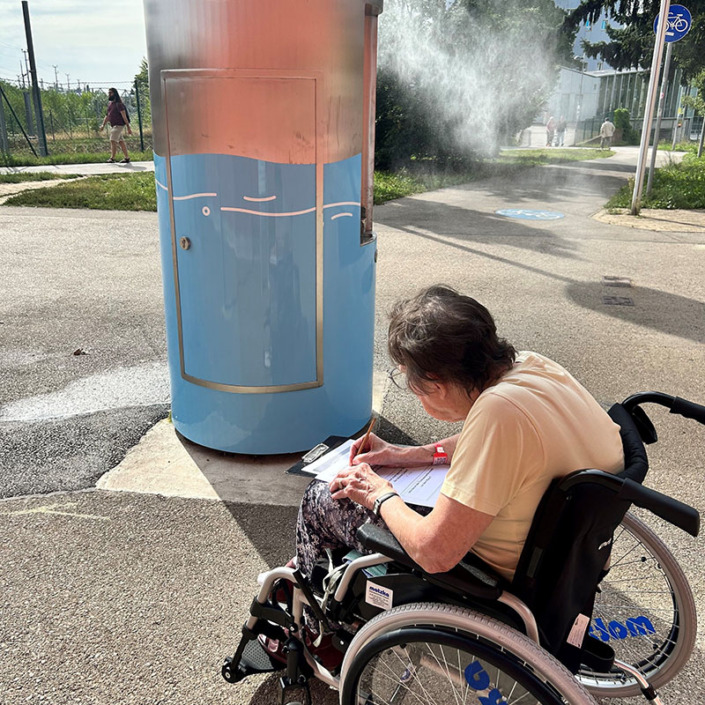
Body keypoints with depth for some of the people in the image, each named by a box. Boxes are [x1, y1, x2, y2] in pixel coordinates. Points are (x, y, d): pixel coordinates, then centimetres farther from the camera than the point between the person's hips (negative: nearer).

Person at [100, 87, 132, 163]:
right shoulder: (109, 103, 13)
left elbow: (124, 116, -16)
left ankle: (112, 158, -15)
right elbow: (107, 115, 21)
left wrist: (128, 127, -20)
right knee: (121, 141, 9)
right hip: (113, 125, 8)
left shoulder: (118, 104, -12)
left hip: (119, 125, -8)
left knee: (113, 140, -14)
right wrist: (103, 124, 15)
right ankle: (127, 158, 13)